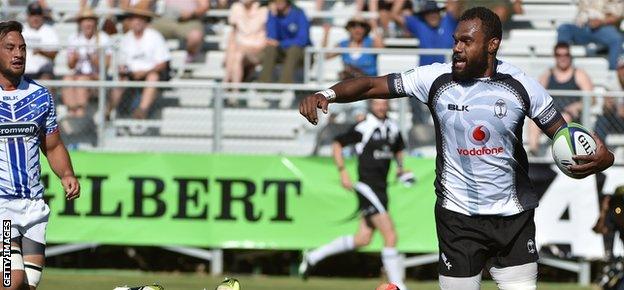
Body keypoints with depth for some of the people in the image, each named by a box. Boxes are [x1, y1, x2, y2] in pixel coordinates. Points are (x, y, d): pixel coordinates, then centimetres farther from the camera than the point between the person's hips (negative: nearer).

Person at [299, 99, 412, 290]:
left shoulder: (393, 128, 11)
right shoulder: (363, 127, -10)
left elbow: (398, 149, 30)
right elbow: (337, 144, -5)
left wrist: (400, 167, 12)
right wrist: (342, 172, -13)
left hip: (381, 188, 8)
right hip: (367, 186, -8)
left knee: (363, 239, 10)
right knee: (390, 236, -13)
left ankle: (313, 256, 23)